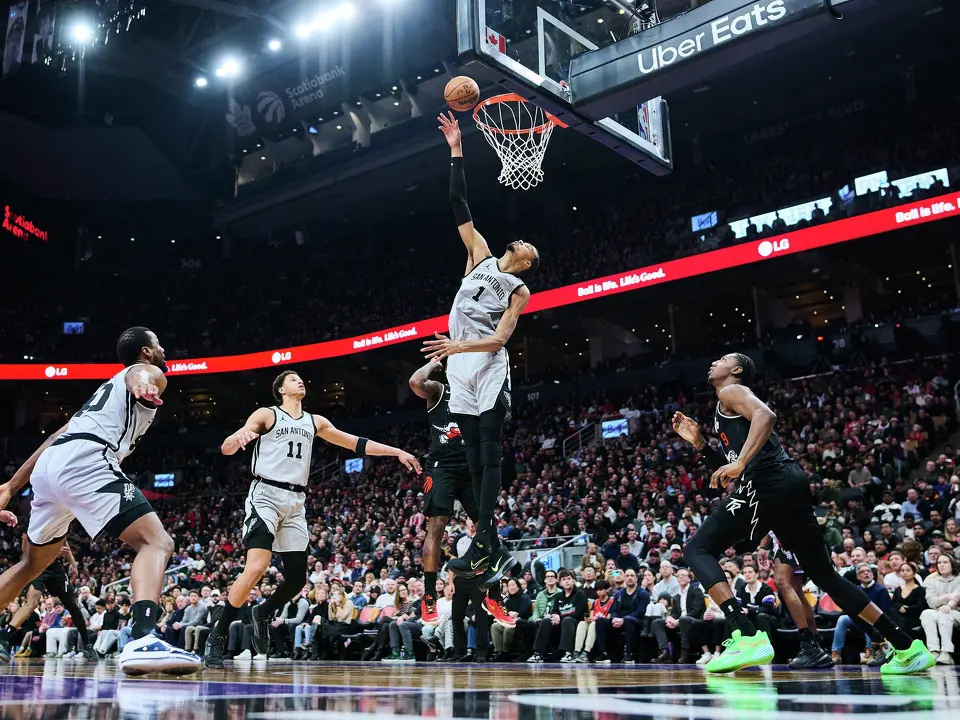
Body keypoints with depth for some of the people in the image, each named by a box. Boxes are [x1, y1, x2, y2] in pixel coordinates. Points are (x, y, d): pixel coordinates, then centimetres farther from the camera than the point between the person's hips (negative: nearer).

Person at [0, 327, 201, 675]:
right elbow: (138, 375, -16)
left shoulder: (110, 386, 36)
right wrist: (142, 384, -42)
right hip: (85, 463, -9)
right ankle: (142, 641, -36)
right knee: (156, 541, -15)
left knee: (32, 564, 28)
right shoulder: (148, 371, 12)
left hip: (50, 466, 9)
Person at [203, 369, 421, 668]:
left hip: (295, 502, 6)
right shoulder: (266, 414, 2)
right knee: (256, 567, -22)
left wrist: (397, 452, 15)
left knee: (297, 577, 3)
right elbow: (226, 448, -8)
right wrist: (239, 437, -32)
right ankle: (217, 636, -9)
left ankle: (263, 613, 32)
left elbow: (356, 444, 21)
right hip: (265, 495, -6)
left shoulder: (315, 421, 18)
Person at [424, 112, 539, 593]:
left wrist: (460, 345, -25)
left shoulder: (519, 291, 4)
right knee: (475, 461, 5)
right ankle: (495, 551, 9)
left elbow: (499, 338, -9)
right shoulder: (481, 256, 17)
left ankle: (481, 544, -17)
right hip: (460, 372, 5)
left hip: (489, 372, -5)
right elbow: (460, 208, 14)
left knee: (490, 456, -11)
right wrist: (456, 152, 10)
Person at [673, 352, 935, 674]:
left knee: (698, 549, -9)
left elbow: (766, 415, -16)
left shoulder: (730, 392, 7)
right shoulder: (727, 412, 33)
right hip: (791, 484, 10)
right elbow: (729, 470, 35)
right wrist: (699, 443, 27)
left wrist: (739, 464, -25)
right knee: (825, 575, 16)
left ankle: (747, 637, -25)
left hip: (768, 483, -10)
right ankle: (908, 648, 18)